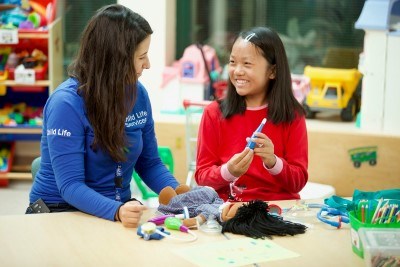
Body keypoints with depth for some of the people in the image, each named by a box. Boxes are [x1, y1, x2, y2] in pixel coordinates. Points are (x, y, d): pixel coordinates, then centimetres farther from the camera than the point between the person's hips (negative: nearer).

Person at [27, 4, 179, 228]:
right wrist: (117, 211, -37)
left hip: (122, 210, 5)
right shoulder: (66, 103, -17)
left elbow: (150, 163, 9)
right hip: (62, 211, -4)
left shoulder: (137, 93, 0)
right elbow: (70, 185, -21)